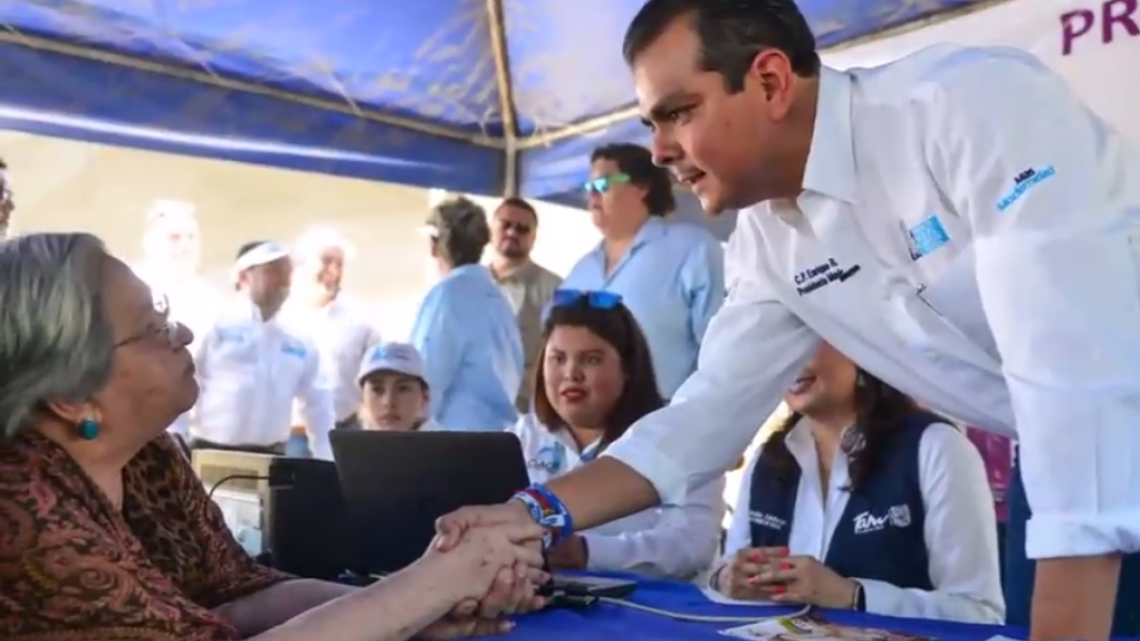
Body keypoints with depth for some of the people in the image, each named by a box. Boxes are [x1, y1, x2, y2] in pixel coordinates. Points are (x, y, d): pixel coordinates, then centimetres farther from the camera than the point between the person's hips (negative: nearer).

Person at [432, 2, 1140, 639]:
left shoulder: (974, 102, -26)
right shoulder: (769, 242, -4)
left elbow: (1079, 368, -32)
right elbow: (707, 412, -1)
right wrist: (537, 513, -13)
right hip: (1065, 472, 5)